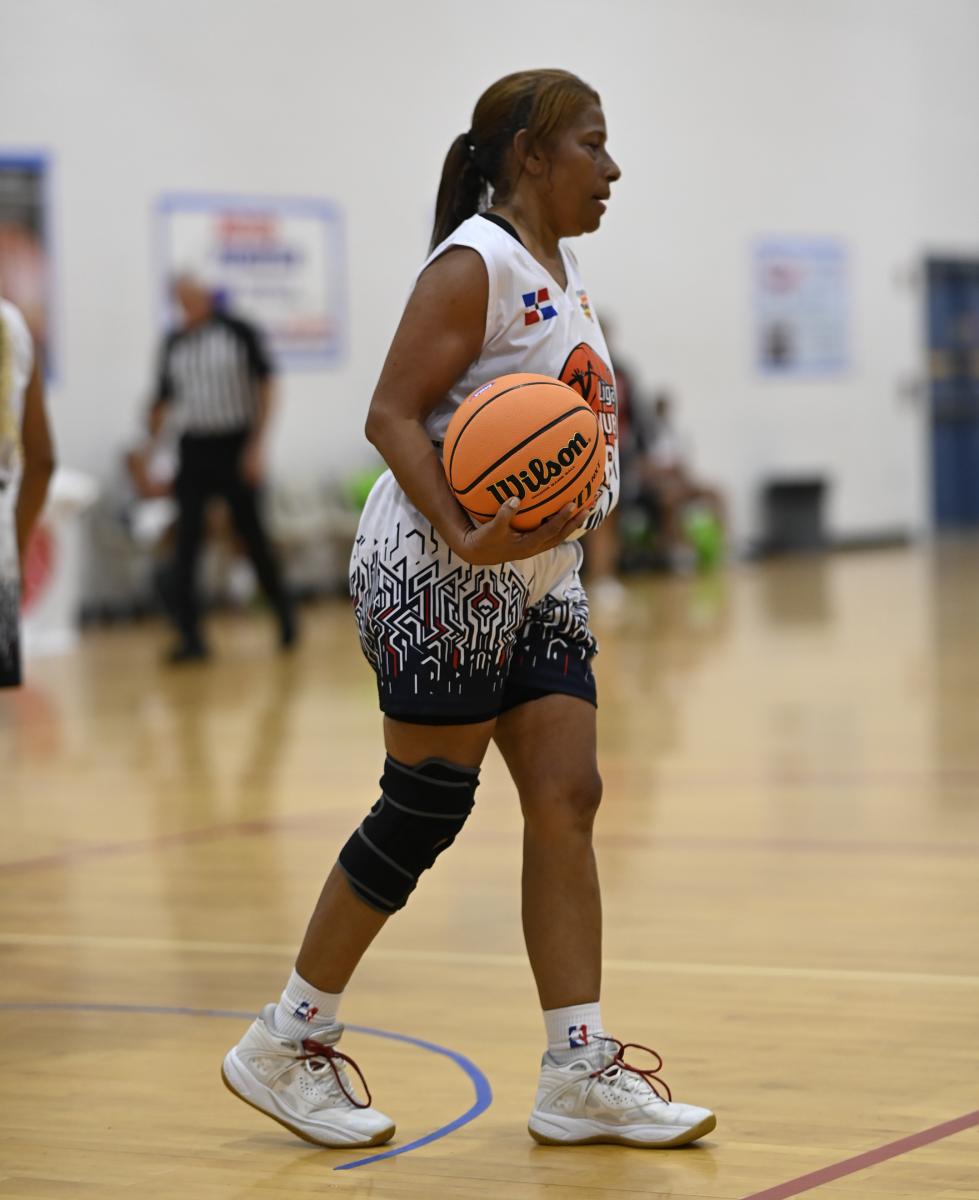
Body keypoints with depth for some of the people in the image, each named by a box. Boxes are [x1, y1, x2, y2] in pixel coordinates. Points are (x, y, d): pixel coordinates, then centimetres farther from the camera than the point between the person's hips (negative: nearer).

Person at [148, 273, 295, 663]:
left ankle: (283, 611, 27)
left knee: (252, 535, 4)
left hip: (235, 448, -3)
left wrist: (258, 443, -10)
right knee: (186, 541, -6)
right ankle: (190, 636, -6)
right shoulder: (175, 344, 8)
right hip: (193, 451, 3)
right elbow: (163, 399, 16)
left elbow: (265, 386, -4)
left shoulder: (237, 331, -3)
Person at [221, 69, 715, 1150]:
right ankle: (285, 1046, 9)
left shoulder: (560, 275, 15)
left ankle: (581, 1073, 4)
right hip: (437, 578, -9)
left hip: (536, 581, 9)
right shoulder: (473, 265, -13)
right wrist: (466, 537, -31)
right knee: (424, 813, -5)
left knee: (566, 803, 1)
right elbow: (392, 416, -20)